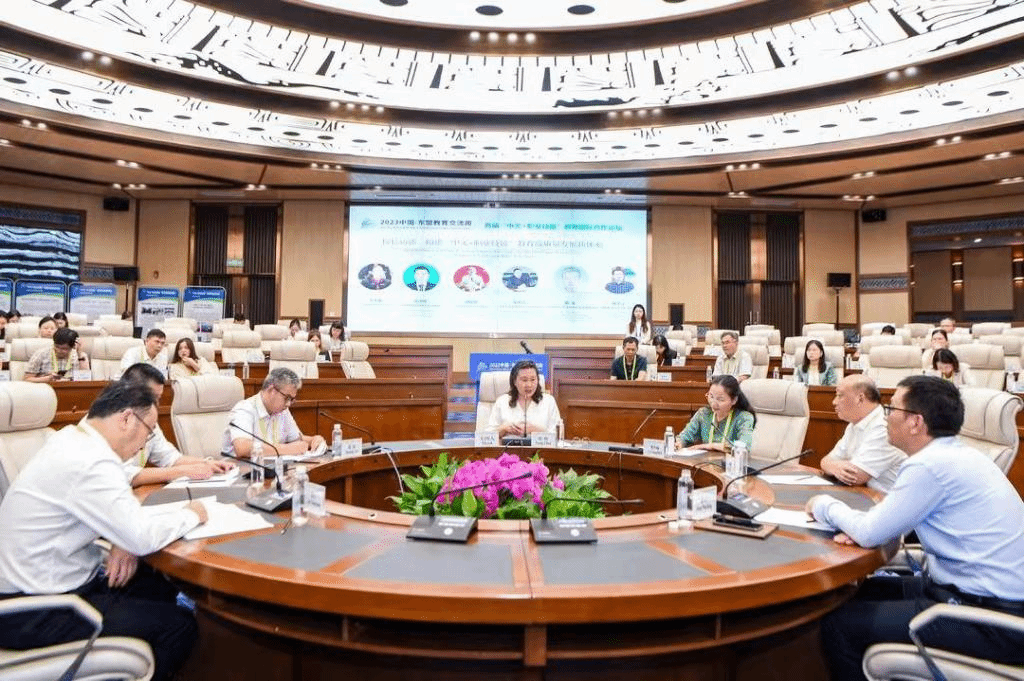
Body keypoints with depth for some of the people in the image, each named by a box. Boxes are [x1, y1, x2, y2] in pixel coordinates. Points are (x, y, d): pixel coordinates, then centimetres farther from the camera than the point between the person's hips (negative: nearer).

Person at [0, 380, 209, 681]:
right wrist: (191, 514, -9)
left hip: (44, 580, 10)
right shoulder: (90, 462, -28)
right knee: (180, 625, -8)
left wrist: (124, 541, -3)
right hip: (35, 613, -9)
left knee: (169, 588, 14)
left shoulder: (73, 438, 2)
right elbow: (144, 538, -27)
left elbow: (113, 511, 16)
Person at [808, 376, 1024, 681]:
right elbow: (891, 518, 18)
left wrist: (825, 506, 2)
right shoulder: (954, 454, 8)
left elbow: (871, 535, -16)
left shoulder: (932, 465, -22)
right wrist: (859, 525, -1)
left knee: (839, 624, -10)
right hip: (999, 595, 10)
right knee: (863, 592, 19)